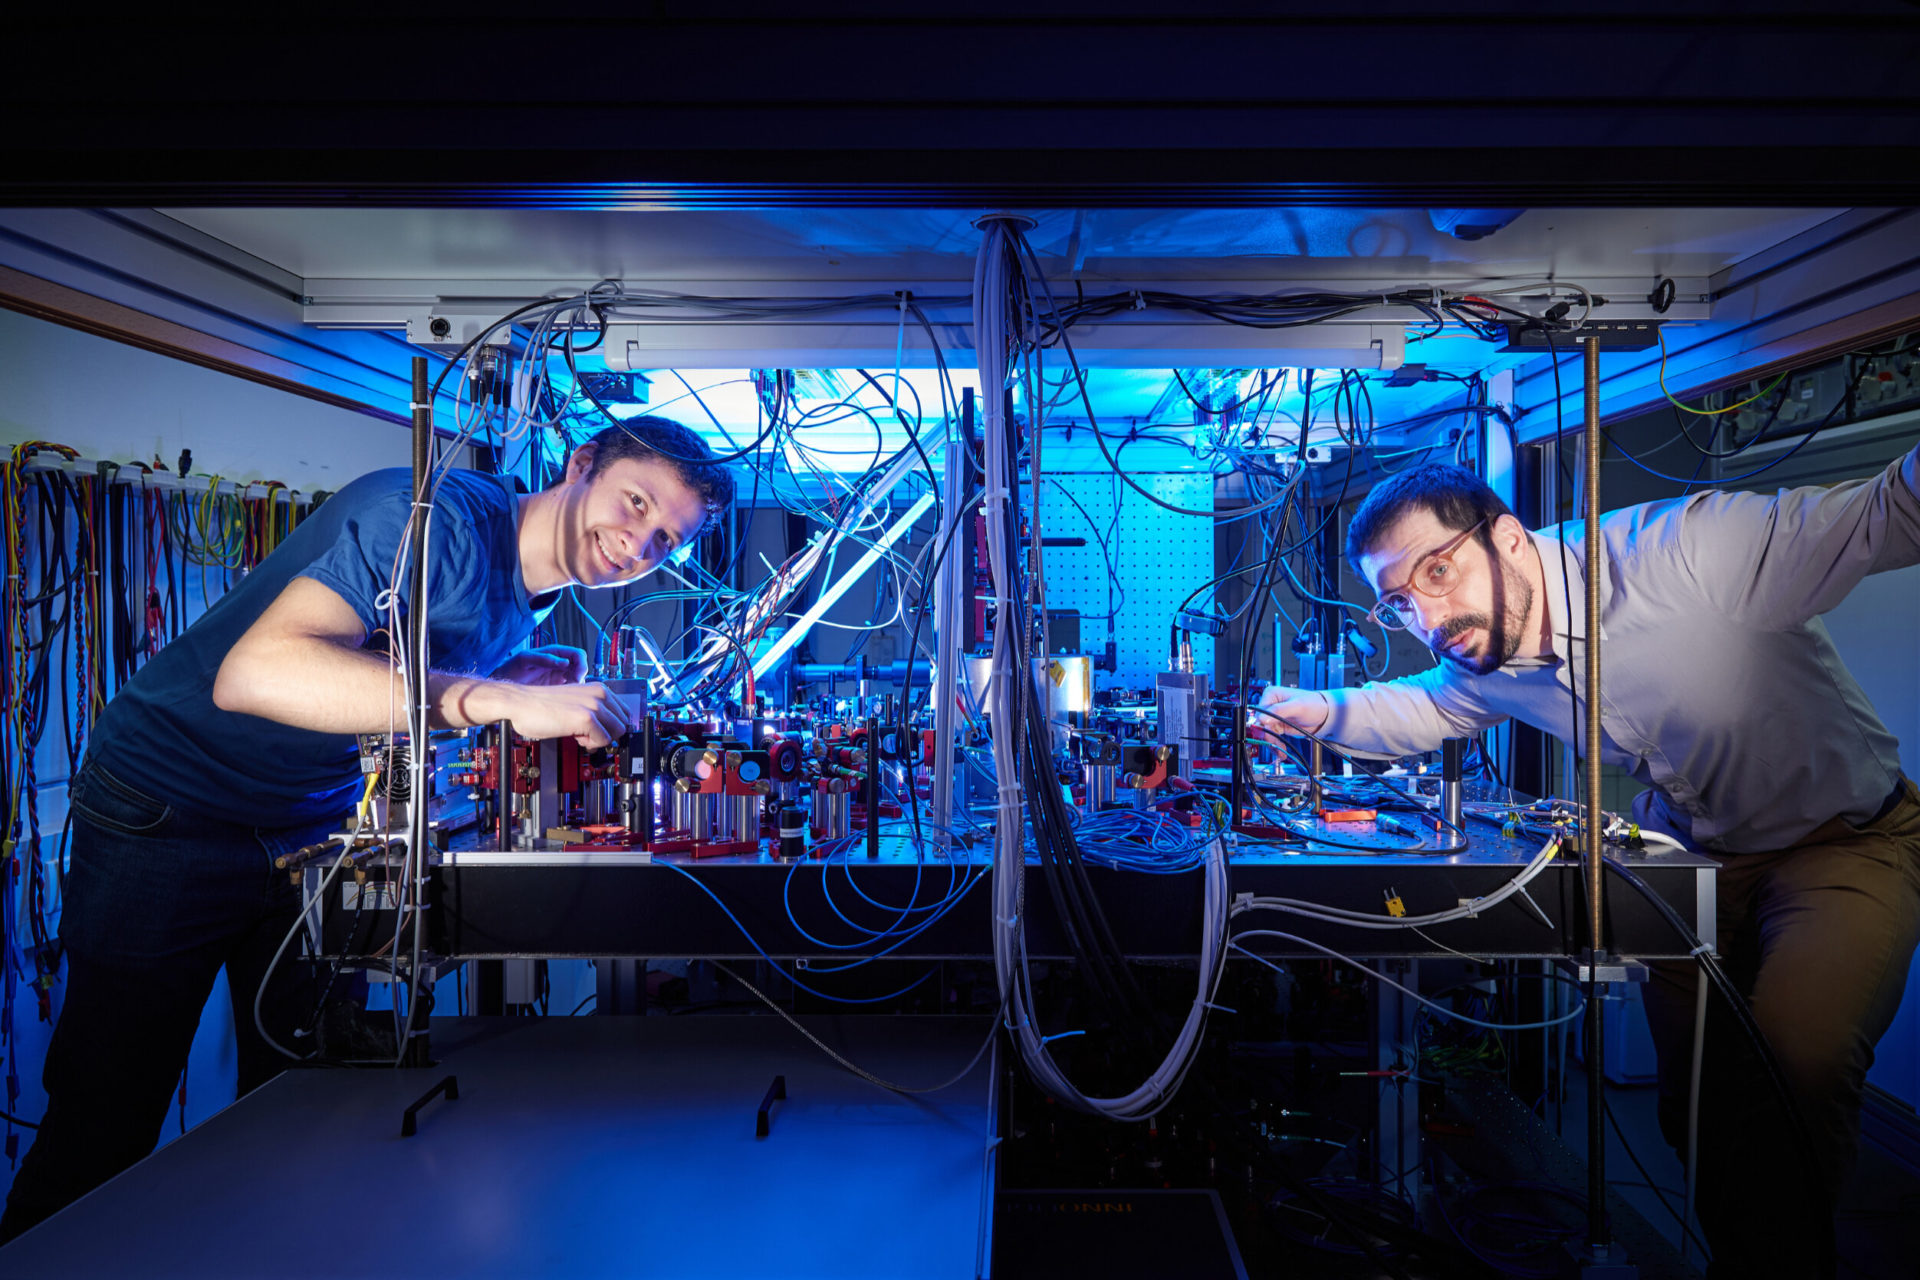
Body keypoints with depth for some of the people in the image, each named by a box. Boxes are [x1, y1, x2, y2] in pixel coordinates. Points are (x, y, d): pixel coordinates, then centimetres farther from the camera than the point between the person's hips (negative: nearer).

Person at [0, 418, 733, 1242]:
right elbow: (255, 671, -38)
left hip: (316, 831, 7)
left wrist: (526, 684, -9)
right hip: (168, 813, -7)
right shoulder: (440, 516, -27)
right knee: (106, 1124, 4)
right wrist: (498, 699, -45)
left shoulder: (526, 605, 1)